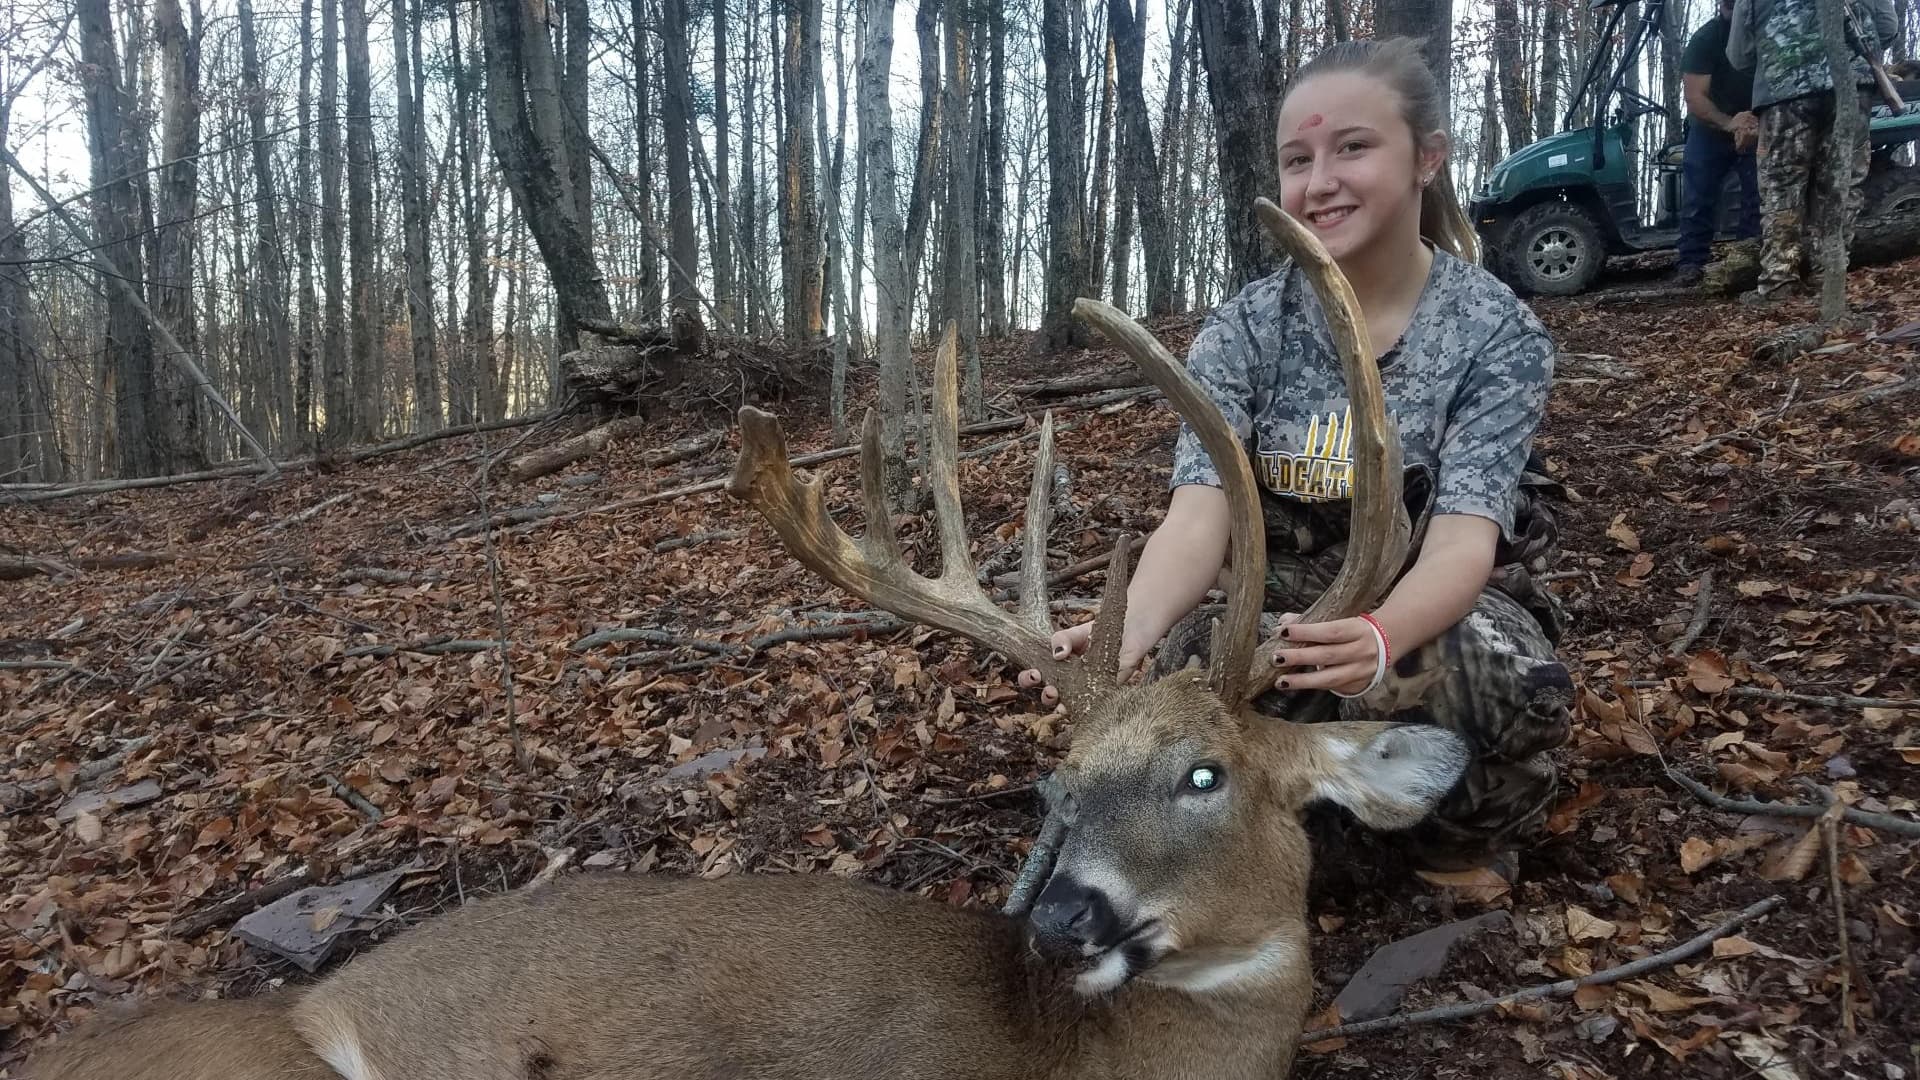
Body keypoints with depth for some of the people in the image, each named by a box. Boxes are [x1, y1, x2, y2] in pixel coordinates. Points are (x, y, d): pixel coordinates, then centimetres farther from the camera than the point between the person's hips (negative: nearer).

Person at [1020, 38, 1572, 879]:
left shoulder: (1499, 334, -12)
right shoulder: (1241, 331, -8)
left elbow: (1462, 538, -26)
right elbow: (1198, 515, -23)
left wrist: (1381, 637, -51)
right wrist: (1129, 628, -47)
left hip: (1442, 608, -1)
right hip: (1288, 605, 1)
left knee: (1516, 686, -35)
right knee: (1171, 670, -31)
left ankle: (1468, 837, 0)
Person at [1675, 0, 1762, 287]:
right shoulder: (1705, 39, -19)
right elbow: (1695, 98, -26)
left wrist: (1755, 125, -33)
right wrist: (1729, 124, -40)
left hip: (1758, 127, 2)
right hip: (1710, 127, -2)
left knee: (1759, 195, -7)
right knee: (1699, 196, -9)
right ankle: (1691, 263, -11)